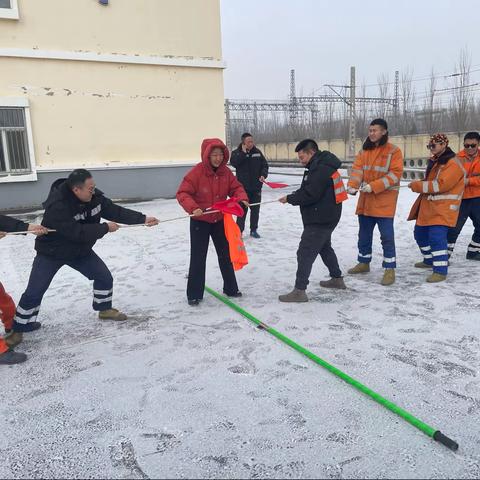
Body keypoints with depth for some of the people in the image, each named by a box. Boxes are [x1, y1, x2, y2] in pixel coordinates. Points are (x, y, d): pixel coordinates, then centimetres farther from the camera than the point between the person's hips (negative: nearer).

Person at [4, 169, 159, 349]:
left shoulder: (94, 197, -17)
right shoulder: (57, 206, -37)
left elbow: (115, 211, -11)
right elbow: (78, 232, -39)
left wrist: (143, 219, -18)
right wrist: (105, 228, -29)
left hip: (81, 250, 6)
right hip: (51, 253, -5)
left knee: (104, 277, 6)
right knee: (34, 293, -3)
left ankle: (105, 309, 30)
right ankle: (19, 329, 17)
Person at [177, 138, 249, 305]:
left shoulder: (226, 172, -4)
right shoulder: (197, 172, -19)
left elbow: (236, 187, 3)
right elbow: (182, 193, -21)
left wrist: (242, 198, -19)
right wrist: (193, 207, -37)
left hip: (220, 220, 5)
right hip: (200, 221, -5)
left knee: (225, 255, 14)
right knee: (198, 258, 1)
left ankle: (230, 288, 29)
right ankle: (194, 294, 13)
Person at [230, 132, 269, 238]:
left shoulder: (257, 152, 6)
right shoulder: (237, 152, -2)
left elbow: (265, 165, 9)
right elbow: (233, 162, -21)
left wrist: (263, 175, -8)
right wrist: (244, 152, -20)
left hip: (256, 186, 4)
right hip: (243, 187, -3)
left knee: (255, 209, 10)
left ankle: (253, 230, 22)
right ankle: (239, 231, 8)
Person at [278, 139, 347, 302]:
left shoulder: (320, 169, -20)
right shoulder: (322, 166, 13)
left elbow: (310, 195, -25)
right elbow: (308, 190, 16)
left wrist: (289, 199, -13)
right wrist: (293, 197, 1)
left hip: (320, 220, -11)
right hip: (325, 217, 11)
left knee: (305, 252, -9)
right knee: (324, 247, 26)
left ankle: (299, 290, -8)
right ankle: (337, 279, 38)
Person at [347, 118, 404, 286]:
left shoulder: (393, 151, -7)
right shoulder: (364, 150, 10)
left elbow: (395, 174, -14)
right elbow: (357, 169, 0)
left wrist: (373, 186, -23)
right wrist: (352, 185, -20)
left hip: (385, 200, -6)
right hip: (366, 199, 6)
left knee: (387, 235, -7)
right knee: (364, 233, 16)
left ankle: (390, 269, 3)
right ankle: (364, 263, 32)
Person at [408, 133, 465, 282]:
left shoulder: (453, 164, -16)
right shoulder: (434, 161, 14)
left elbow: (440, 185, -25)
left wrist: (417, 185, -18)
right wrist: (419, 185, 3)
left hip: (442, 208, -10)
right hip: (428, 206, 10)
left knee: (437, 237, -17)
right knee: (420, 233, 18)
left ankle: (441, 271, -11)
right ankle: (429, 260, 38)